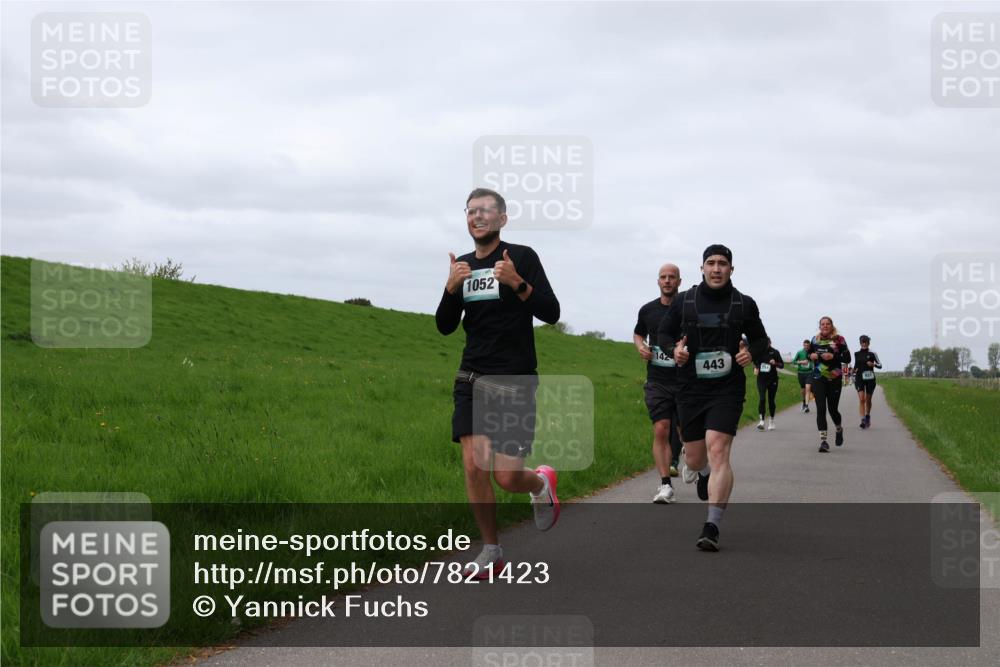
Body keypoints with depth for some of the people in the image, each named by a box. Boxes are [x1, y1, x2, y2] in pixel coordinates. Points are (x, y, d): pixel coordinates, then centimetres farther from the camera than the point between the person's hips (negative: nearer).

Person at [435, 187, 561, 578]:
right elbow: (445, 326, 9)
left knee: (507, 477, -7)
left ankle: (542, 484, 28)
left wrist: (517, 283, -25)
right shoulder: (463, 265, 11)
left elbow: (551, 313, -10)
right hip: (472, 380, 4)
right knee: (473, 465, -7)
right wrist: (451, 288, -10)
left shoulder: (522, 257, -4)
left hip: (514, 382, -4)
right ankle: (491, 552, 7)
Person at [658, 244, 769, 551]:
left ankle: (712, 527, -21)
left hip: (727, 389, -2)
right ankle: (701, 472, 51)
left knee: (718, 452, -19)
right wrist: (674, 350, -9)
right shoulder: (683, 302, 3)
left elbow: (760, 339, 14)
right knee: (695, 460, 9)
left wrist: (752, 354, -9)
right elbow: (664, 333, 13)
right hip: (691, 388, 2)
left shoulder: (744, 305, 2)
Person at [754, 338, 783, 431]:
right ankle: (761, 420, -17)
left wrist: (775, 363, -17)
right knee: (762, 399, -16)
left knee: (771, 400, 7)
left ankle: (771, 420, 25)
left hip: (772, 380, 0)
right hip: (761, 379, 1)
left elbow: (782, 365, 2)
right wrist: (755, 368, -1)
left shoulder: (775, 352, -2)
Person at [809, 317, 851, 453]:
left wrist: (833, 356, -19)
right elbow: (809, 353, 22)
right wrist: (811, 356, -1)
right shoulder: (815, 339, 7)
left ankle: (839, 430, 39)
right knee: (820, 409, -8)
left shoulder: (838, 340, -3)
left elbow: (847, 358, -5)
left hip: (834, 379, -2)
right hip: (818, 379, 2)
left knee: (833, 409, 7)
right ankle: (823, 440, -9)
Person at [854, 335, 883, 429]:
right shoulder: (856, 354, 7)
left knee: (868, 400, 11)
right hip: (859, 378, 1)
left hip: (870, 378, -1)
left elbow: (880, 365, 1)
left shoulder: (872, 354, -1)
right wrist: (854, 370, 5)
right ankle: (863, 420, -20)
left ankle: (868, 416, 35)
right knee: (861, 399, -14)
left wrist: (873, 364, -17)